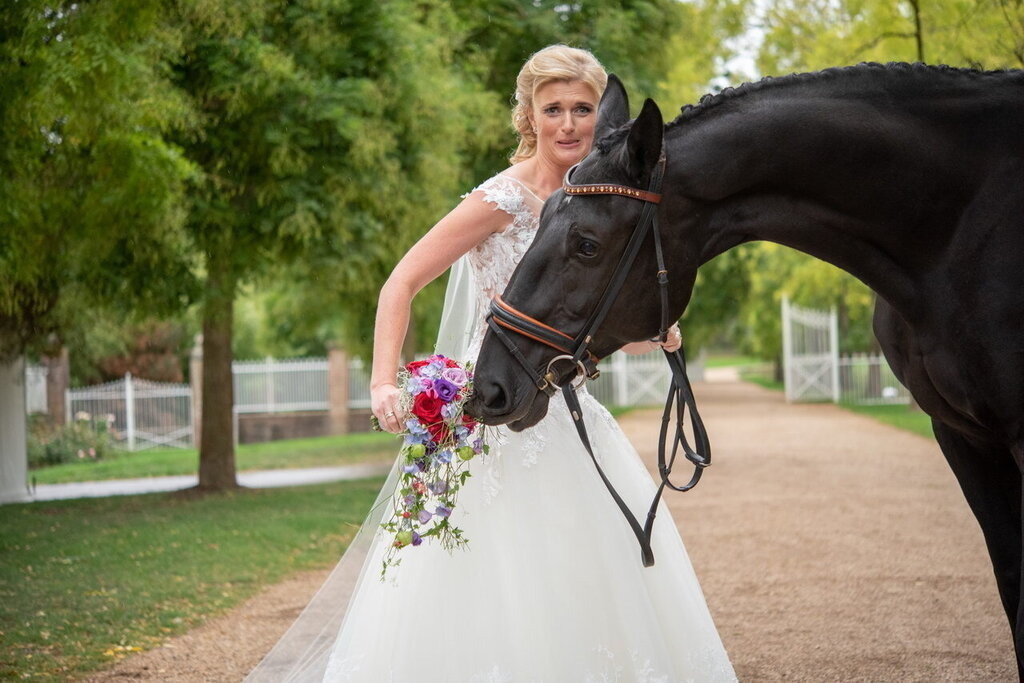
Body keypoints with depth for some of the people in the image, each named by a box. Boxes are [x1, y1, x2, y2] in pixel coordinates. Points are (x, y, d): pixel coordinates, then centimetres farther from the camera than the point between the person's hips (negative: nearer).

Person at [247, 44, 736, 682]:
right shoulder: (504, 199, -11)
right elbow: (402, 283, -13)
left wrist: (651, 337, 2)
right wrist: (384, 383, -24)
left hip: (567, 410, 7)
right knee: (493, 595, -4)